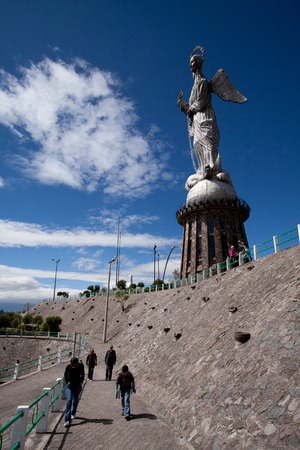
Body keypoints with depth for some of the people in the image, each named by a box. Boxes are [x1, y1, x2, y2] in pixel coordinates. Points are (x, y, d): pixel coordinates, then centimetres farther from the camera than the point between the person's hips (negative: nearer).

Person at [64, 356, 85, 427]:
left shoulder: (81, 366, -15)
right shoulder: (68, 367, -19)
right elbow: (65, 375, 1)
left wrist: (81, 381, -5)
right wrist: (67, 382, -8)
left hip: (77, 386, 2)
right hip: (69, 386, -2)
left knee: (75, 401, 14)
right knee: (69, 401, -15)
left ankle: (73, 413, 40)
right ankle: (67, 420, -17)